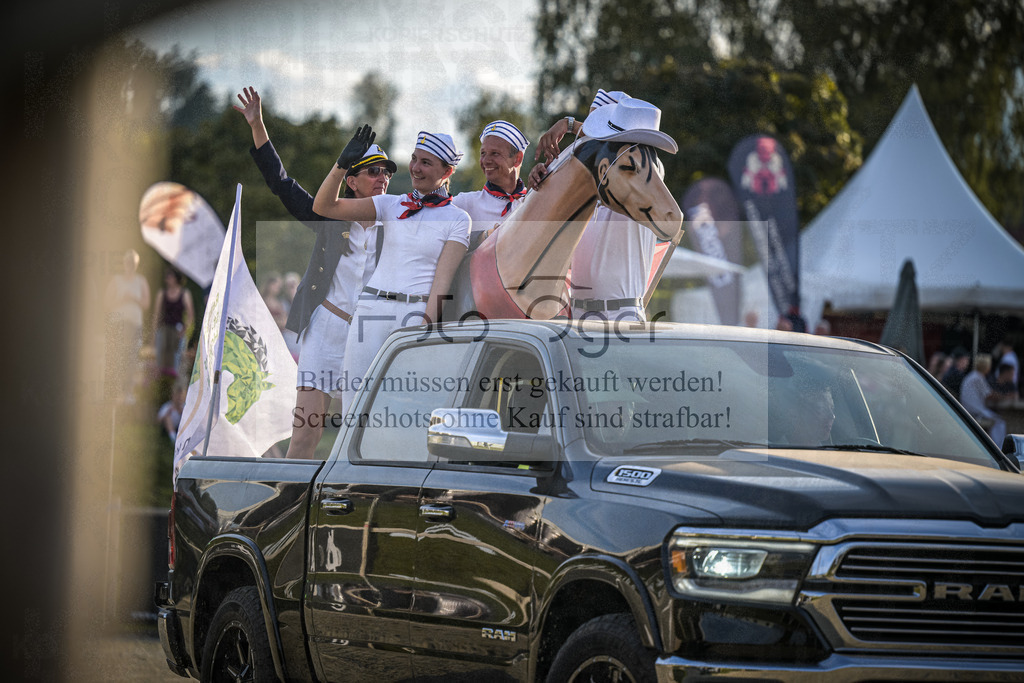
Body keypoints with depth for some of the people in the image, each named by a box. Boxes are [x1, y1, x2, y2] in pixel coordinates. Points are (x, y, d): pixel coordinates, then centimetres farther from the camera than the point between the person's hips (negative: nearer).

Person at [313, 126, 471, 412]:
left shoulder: (457, 219, 4)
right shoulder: (391, 205, 12)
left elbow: (443, 277, -5)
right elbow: (324, 206, 6)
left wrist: (425, 326, -16)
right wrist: (342, 164, -8)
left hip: (418, 313, -3)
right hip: (371, 310, 4)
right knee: (354, 402, -2)